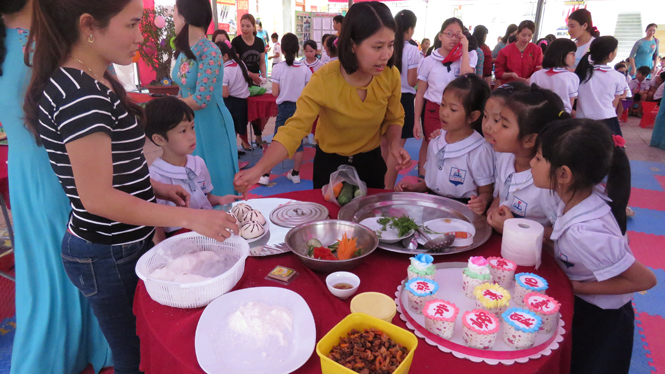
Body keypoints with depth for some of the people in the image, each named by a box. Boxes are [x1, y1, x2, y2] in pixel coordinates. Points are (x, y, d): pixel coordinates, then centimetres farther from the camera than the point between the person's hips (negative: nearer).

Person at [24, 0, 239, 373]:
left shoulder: (91, 82, 6)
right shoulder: (80, 94, -24)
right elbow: (98, 197, -25)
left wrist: (153, 187, 9)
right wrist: (190, 218, -23)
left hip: (119, 245, 9)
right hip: (110, 256, -9)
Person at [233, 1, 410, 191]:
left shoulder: (391, 75, -17)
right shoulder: (323, 80, -26)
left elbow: (393, 119, -1)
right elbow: (294, 130, -31)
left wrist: (394, 143, -22)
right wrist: (258, 169, -45)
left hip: (371, 161, 3)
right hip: (330, 163, -2)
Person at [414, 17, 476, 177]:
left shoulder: (467, 57, 0)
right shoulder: (428, 61, -2)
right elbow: (420, 94, 1)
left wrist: (464, 49, -17)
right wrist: (416, 121, -1)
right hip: (433, 110, -1)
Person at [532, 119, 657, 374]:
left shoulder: (584, 234, -37)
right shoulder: (578, 199, -15)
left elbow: (645, 280, -26)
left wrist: (578, 287, -20)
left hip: (599, 323, -6)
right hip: (575, 306, 6)